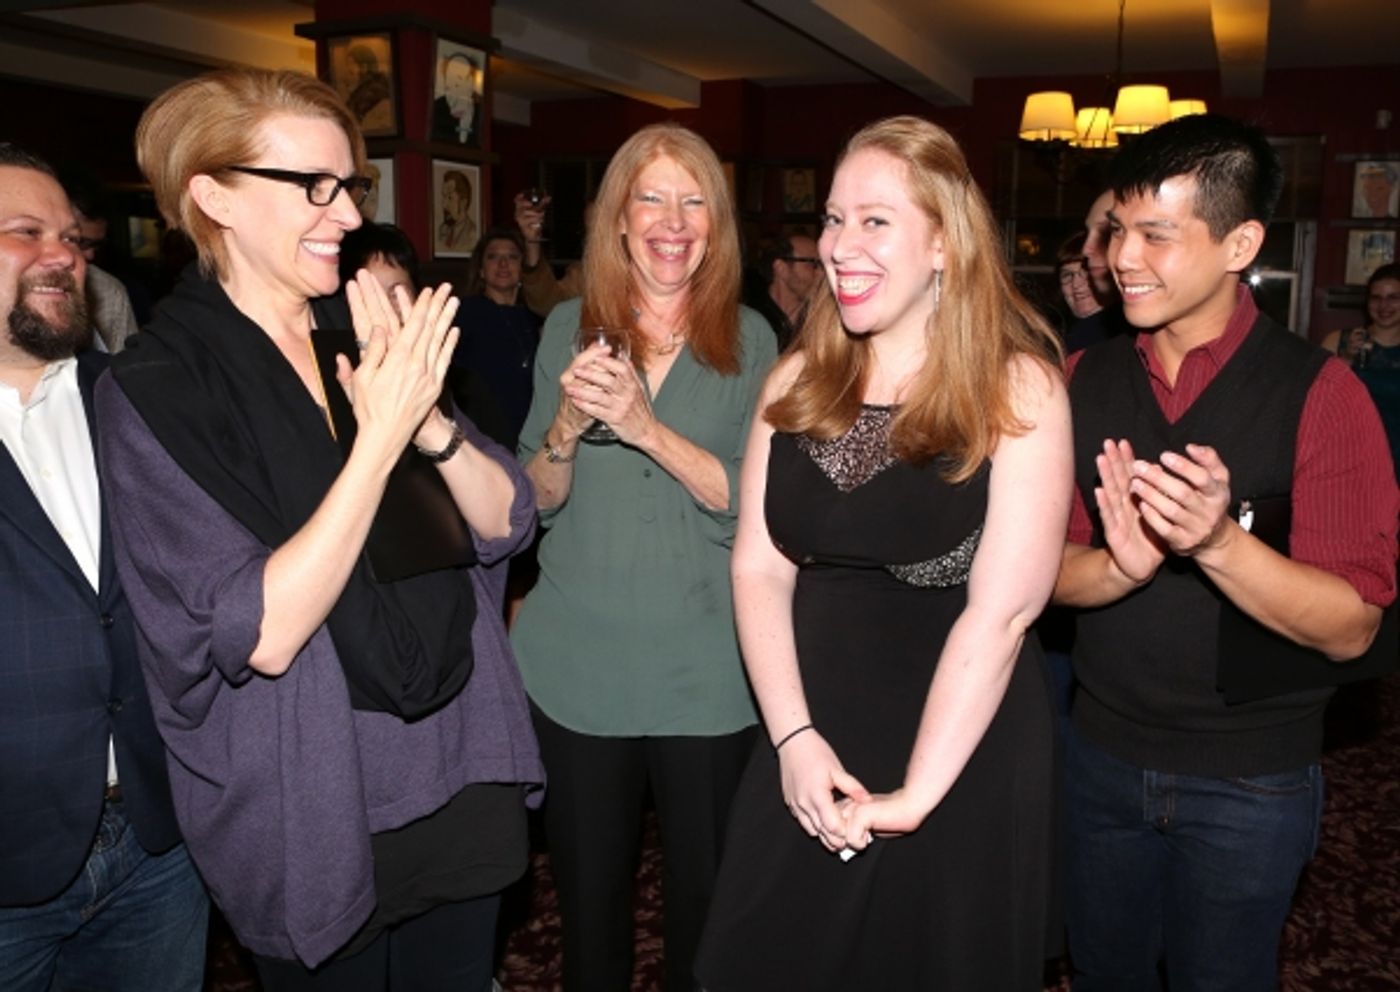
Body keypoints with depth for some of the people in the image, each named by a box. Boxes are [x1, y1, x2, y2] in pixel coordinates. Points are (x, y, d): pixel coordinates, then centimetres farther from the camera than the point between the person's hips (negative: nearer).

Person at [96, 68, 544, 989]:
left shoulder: (373, 342, 1)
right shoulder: (156, 387, -14)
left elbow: (507, 523, -3)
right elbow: (262, 634, -23)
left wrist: (431, 422, -21)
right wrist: (379, 439, -28)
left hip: (460, 772, 5)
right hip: (315, 809, -4)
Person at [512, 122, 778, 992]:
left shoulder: (749, 339, -1)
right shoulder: (570, 327, 2)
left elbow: (753, 502, -9)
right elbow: (536, 501, 2)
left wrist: (648, 428, -23)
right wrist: (566, 427, -19)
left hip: (707, 672, -1)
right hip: (579, 666, 1)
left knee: (706, 896, 13)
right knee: (589, 893, 16)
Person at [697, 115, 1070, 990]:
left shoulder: (1017, 388, -12)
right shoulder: (797, 381, 2)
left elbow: (1002, 610, -16)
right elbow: (760, 566, 1)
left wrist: (913, 794, -16)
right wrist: (793, 738, -8)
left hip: (967, 760, -4)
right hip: (810, 749, 4)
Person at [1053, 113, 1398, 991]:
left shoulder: (1319, 393, -14)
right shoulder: (1086, 380, -3)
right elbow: (1048, 572, -4)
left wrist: (1217, 542, -33)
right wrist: (1120, 565, -26)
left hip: (1251, 782, -3)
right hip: (1103, 754, 4)